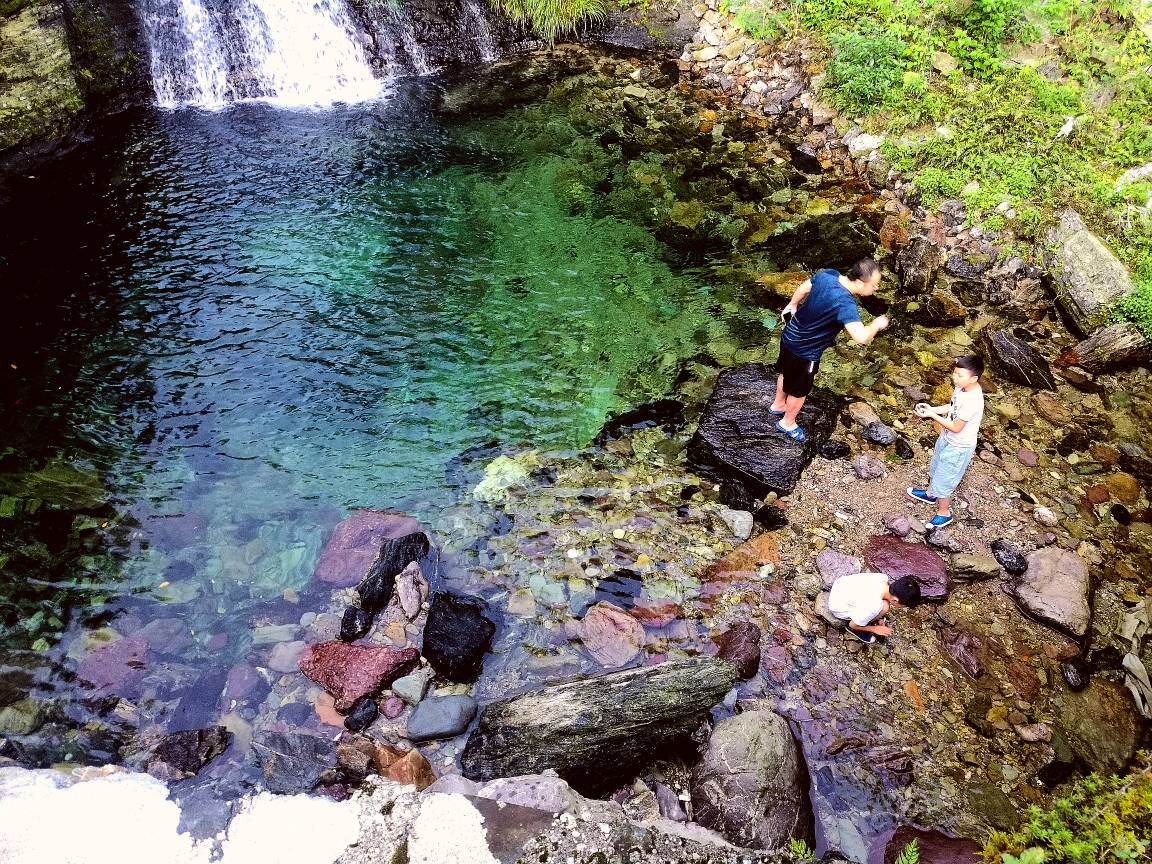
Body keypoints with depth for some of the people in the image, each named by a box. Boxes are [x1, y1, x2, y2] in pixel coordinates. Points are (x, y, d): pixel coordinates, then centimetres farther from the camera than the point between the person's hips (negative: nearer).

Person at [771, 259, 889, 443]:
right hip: (804, 350, -8)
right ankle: (787, 422, 42)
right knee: (799, 390, 18)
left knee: (787, 373, 32)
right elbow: (861, 337, -44)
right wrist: (877, 324, -23)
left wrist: (792, 305, 25)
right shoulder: (844, 303, -37)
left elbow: (804, 288, 5)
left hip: (789, 335, 8)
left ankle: (778, 405, 57)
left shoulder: (828, 274, -14)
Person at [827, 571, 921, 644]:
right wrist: (874, 629, -1)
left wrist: (880, 619, 9)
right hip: (839, 609, -7)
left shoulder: (883, 578, -17)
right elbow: (853, 625, -15)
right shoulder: (873, 607, -33)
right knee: (884, 607, -20)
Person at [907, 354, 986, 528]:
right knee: (936, 468, 31)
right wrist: (932, 408, -8)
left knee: (943, 479, 11)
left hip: (958, 448, -9)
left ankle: (944, 513, 34)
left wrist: (932, 415, -26)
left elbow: (956, 427, -28)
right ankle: (930, 494, 57)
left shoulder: (972, 401, -37)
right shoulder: (961, 387, -12)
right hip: (946, 438, 9)